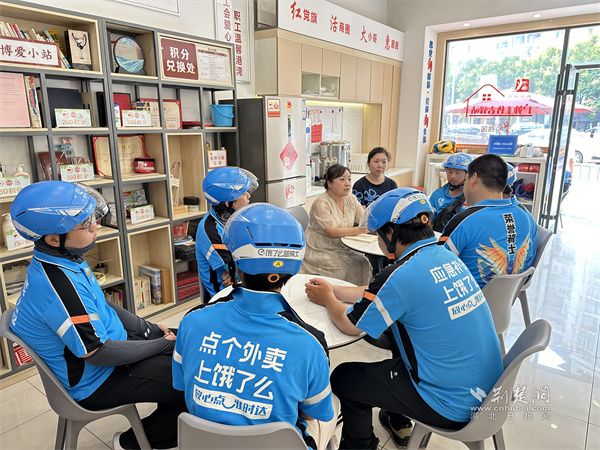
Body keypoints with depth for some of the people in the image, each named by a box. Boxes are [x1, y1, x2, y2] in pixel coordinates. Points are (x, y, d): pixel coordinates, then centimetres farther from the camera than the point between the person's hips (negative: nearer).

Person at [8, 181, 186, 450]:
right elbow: (98, 353, -27)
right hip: (96, 381, -9)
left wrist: (147, 327, 5)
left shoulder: (63, 260, -4)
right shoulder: (60, 287, -34)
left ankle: (169, 415, 30)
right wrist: (162, 344, -16)